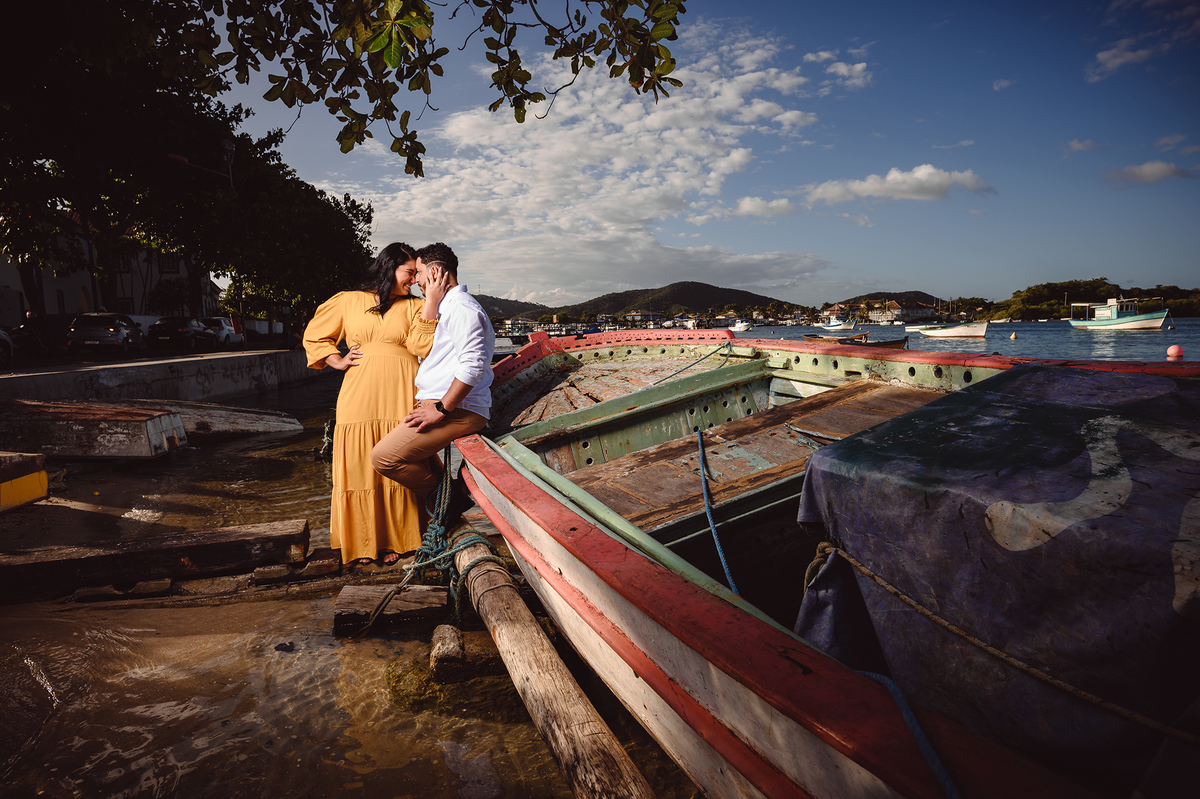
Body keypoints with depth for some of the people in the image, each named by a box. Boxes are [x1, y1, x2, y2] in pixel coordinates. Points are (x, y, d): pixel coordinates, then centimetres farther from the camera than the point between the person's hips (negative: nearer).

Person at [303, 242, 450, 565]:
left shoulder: (415, 307, 9)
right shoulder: (348, 302, 10)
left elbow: (421, 348, -8)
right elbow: (313, 336, 20)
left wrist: (431, 302, -12)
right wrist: (338, 362, 5)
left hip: (401, 397, 0)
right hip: (360, 397, 1)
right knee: (359, 467, 3)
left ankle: (394, 540, 16)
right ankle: (362, 543, 16)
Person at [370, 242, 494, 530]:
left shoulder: (461, 307, -11)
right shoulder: (446, 308, 25)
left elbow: (473, 365, -23)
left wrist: (441, 409, -22)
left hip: (458, 410, -11)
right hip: (439, 405, 11)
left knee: (384, 456, -18)